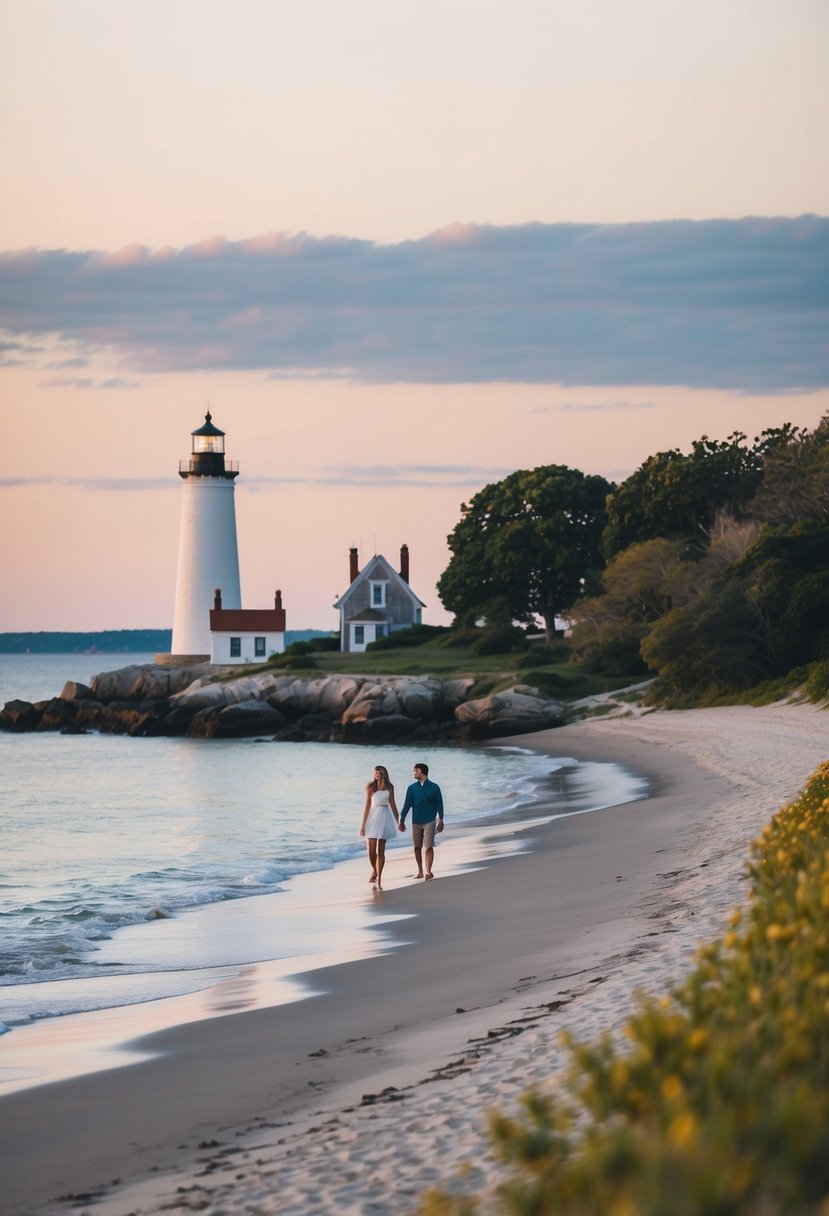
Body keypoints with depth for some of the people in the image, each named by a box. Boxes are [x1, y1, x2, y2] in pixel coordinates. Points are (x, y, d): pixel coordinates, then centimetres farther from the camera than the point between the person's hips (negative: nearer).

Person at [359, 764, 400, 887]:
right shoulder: (370, 787, 1)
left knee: (381, 850, 2)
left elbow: (392, 804, 14)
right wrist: (363, 824, -2)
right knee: (371, 850, -7)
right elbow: (367, 806, 1)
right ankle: (374, 871, 20)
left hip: (385, 816, 1)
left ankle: (379, 877, 9)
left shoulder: (389, 787, 6)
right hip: (373, 817, -1)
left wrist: (398, 821, 18)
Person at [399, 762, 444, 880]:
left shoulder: (434, 788, -1)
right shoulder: (412, 788, 4)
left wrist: (441, 820, -1)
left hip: (430, 821, -3)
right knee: (417, 847, 7)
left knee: (429, 847, -10)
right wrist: (402, 820, 4)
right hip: (416, 821, 3)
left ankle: (429, 871, -9)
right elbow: (407, 805, 5)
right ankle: (420, 871, 17)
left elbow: (439, 804, 2)